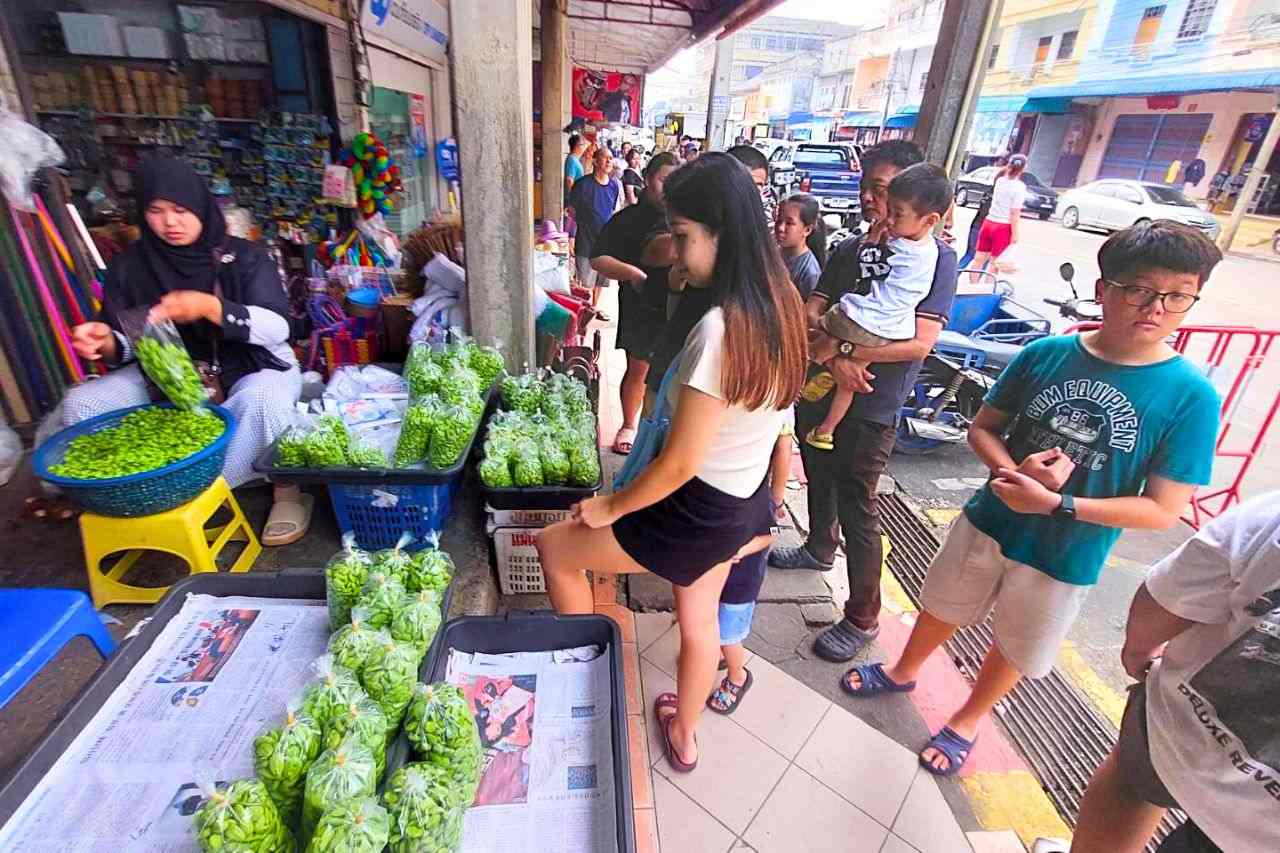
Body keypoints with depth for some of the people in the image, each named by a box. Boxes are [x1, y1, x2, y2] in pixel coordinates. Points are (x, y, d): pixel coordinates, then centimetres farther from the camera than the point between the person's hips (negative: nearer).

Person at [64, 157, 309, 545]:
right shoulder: (130, 266, 4)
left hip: (249, 369, -4)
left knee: (263, 400, -38)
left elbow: (278, 327, -16)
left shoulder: (244, 256, -5)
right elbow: (127, 346, 6)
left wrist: (211, 307, -29)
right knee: (80, 403, -14)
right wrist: (105, 343, -19)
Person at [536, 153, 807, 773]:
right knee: (698, 620, 28)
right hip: (743, 503, 8)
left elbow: (679, 464, -25)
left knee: (552, 546, 12)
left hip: (698, 512, -8)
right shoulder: (777, 304, -2)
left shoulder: (719, 329, -30)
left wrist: (609, 507, -8)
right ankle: (683, 737, 54)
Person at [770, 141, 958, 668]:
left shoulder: (935, 257, -11)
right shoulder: (848, 250, 7)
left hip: (869, 408, -6)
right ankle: (819, 549, 51)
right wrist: (835, 356, -22)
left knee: (858, 510, 1)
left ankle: (863, 618, 18)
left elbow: (918, 343, -21)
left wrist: (843, 345, -20)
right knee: (820, 481, 24)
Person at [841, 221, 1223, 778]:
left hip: (1064, 560, -1)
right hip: (987, 522, 2)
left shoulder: (1191, 395, -17)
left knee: (1015, 650, 21)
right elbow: (982, 428, -2)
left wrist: (1053, 503, -28)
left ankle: (966, 723, 49)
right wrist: (1014, 471, -22)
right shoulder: (1046, 353, -12)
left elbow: (1164, 511, -16)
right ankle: (903, 672, 52)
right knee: (943, 607, 23)